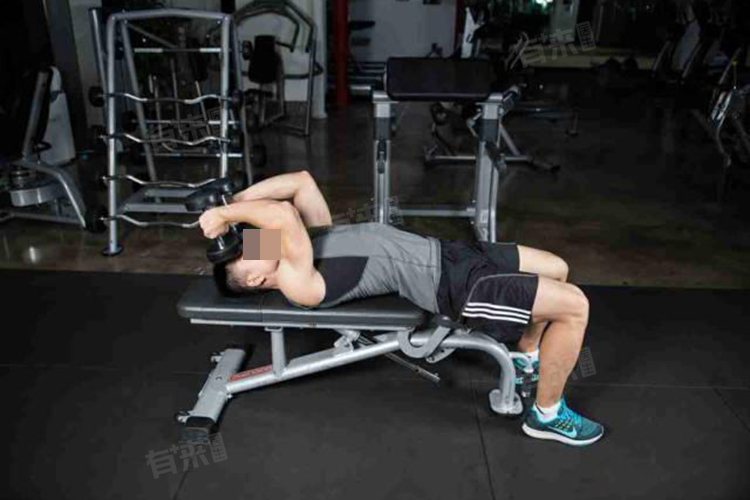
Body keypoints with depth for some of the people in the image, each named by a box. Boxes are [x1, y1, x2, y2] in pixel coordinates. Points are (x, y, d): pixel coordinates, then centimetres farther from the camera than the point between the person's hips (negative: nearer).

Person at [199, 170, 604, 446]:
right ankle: (547, 414, 9)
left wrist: (233, 201, 9)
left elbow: (302, 180, 9)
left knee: (556, 269, 18)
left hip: (441, 253, 8)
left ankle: (526, 358, 37)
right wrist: (225, 216, -18)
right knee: (574, 305, -8)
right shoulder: (299, 285, -18)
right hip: (448, 282, -8)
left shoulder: (307, 241, 10)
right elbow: (281, 215, -33)